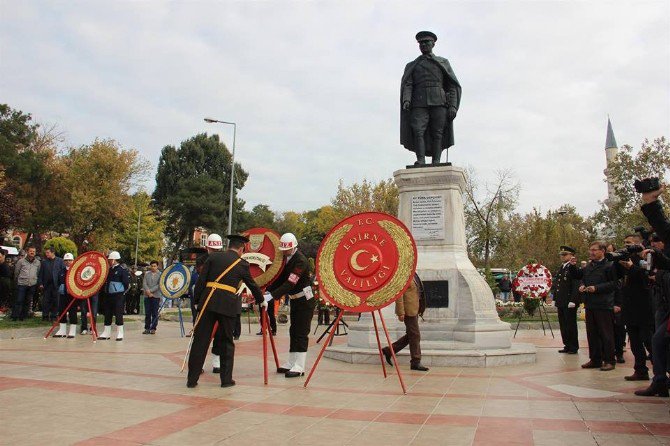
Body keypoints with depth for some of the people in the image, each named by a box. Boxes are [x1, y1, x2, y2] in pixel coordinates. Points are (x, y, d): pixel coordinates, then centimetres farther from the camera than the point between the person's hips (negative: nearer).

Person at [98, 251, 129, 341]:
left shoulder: (122, 270, -8)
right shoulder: (109, 269, 13)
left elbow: (127, 283, -9)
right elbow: (105, 281, 21)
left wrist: (122, 292, -6)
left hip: (118, 296, -7)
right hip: (108, 295, 7)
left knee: (118, 315, -3)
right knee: (107, 314, 11)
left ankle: (120, 334, 5)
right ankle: (106, 333, 20)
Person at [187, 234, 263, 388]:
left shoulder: (213, 257, 9)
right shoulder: (243, 264, 8)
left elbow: (201, 281, 3)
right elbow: (252, 285, 19)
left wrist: (197, 301, 10)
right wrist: (261, 300, 34)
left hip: (208, 302, 1)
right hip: (228, 304, -1)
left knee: (200, 340, 6)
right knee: (227, 342, 12)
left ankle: (192, 379, 10)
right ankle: (226, 379, 15)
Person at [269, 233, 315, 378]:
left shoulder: (301, 261, -22)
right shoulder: (286, 258, 5)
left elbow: (290, 283, -30)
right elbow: (280, 277, 8)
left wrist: (272, 296, -34)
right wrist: (267, 291, -5)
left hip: (305, 301, -9)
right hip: (295, 300, 9)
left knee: (301, 333, -6)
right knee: (293, 332, 13)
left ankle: (299, 367, -2)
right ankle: (291, 363, 21)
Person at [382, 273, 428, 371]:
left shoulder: (413, 274, 14)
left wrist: (419, 309, 19)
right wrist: (401, 312, -22)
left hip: (414, 309, 10)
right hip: (408, 310, -10)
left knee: (411, 335, 15)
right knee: (415, 335, -2)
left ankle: (389, 351, 23)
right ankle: (415, 362, 8)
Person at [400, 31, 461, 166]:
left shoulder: (443, 62, 21)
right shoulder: (411, 66, 23)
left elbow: (452, 86, 12)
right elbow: (407, 85, 7)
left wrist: (453, 105, -2)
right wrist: (406, 100, -15)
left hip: (439, 103, 0)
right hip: (419, 103, 0)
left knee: (437, 134, -8)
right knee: (418, 131, -18)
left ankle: (436, 163, -11)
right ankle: (420, 161, -25)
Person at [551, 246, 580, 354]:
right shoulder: (560, 269, 16)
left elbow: (576, 286, -17)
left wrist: (572, 301, -20)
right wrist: (556, 301, 16)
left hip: (569, 304, -8)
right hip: (561, 303, 8)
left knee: (571, 325, 1)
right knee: (563, 326, 12)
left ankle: (573, 347, 12)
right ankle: (567, 346, 21)